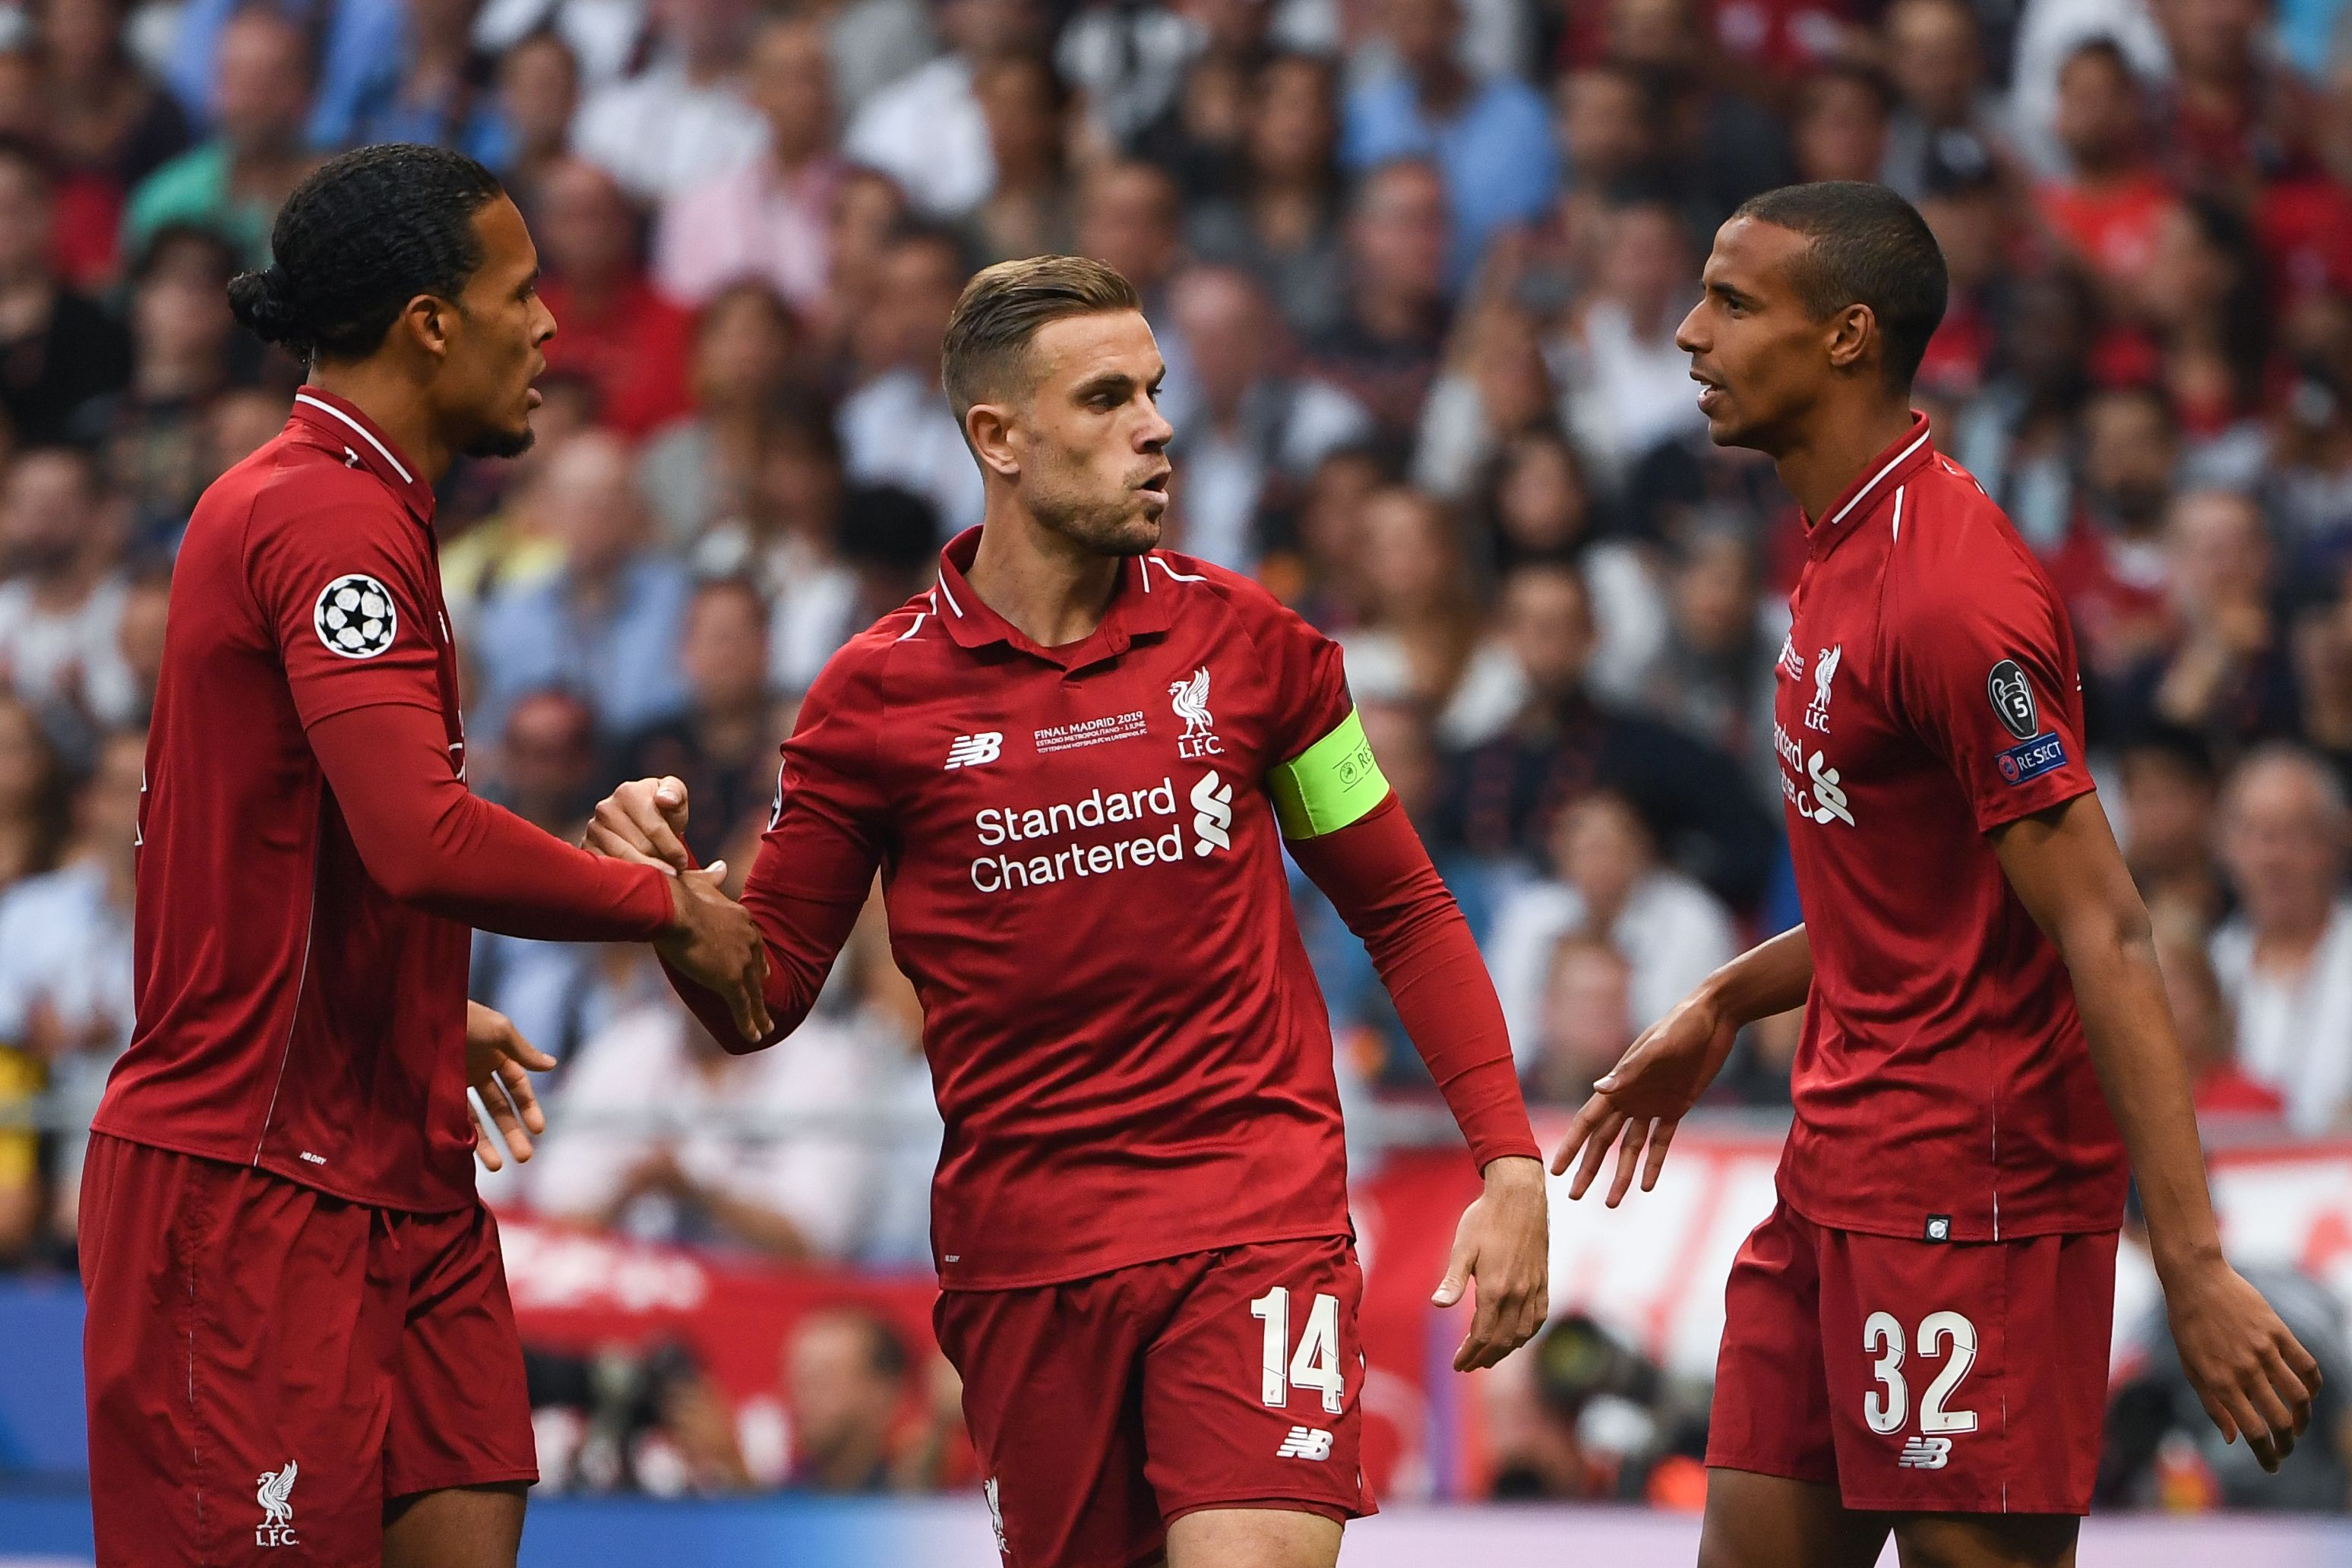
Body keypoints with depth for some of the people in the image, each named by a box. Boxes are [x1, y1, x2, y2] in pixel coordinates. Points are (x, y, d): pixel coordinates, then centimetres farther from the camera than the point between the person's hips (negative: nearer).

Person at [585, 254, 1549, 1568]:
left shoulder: (1245, 640, 3)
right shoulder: (878, 696, 0)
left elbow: (1404, 908, 11)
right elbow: (764, 996, 5)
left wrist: (1510, 1162, 2)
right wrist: (668, 890, -16)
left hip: (1257, 1222, -1)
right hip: (1025, 1250, 1)